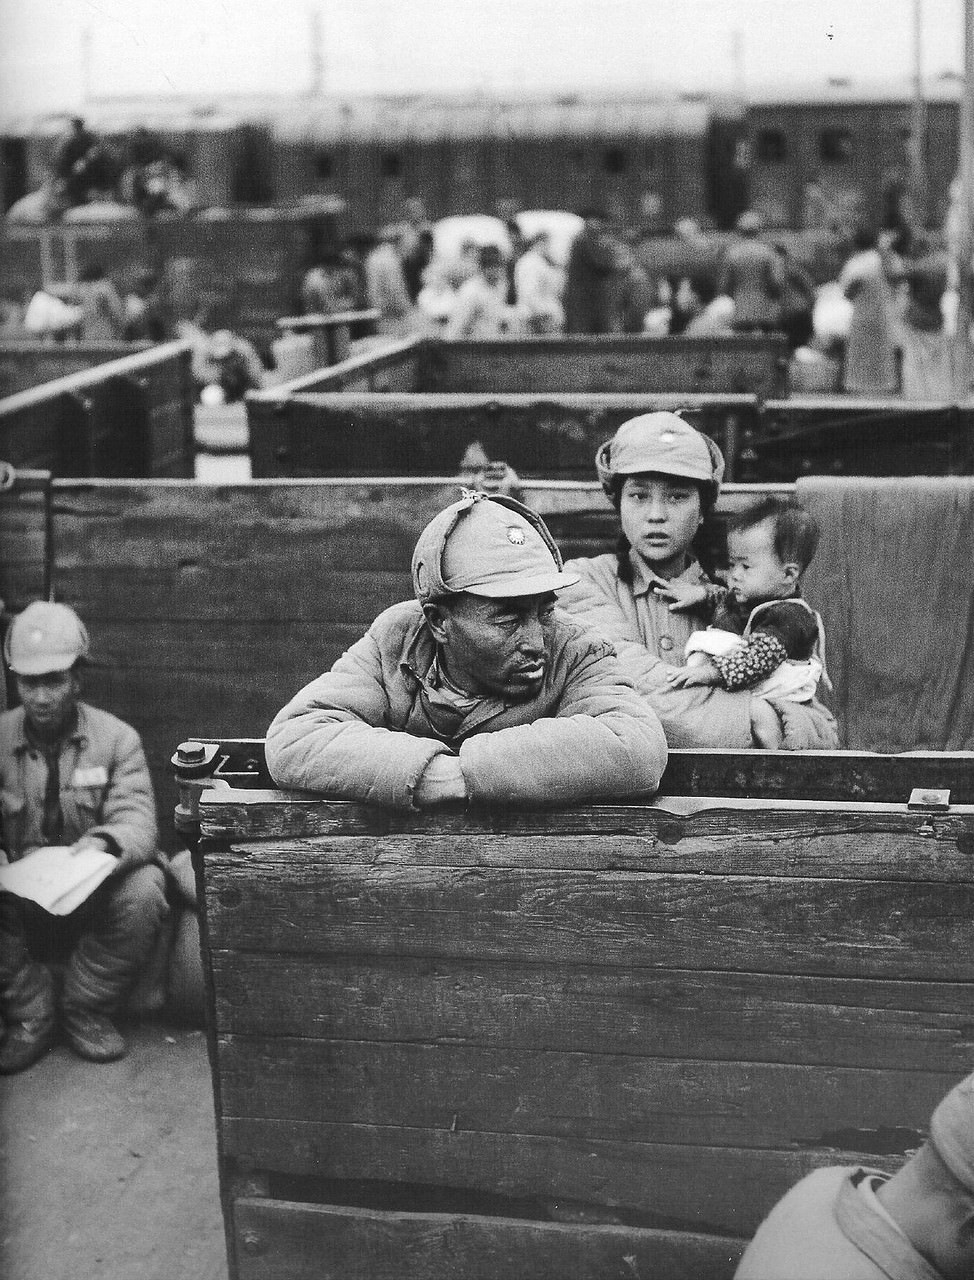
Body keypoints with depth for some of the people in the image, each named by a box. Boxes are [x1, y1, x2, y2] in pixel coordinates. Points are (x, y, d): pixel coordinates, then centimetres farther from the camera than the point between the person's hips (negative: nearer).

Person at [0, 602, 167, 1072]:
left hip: (96, 902, 0)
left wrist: (104, 843, -37)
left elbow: (138, 821, -12)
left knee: (143, 889, -31)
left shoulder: (117, 738, -2)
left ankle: (85, 1011, -9)